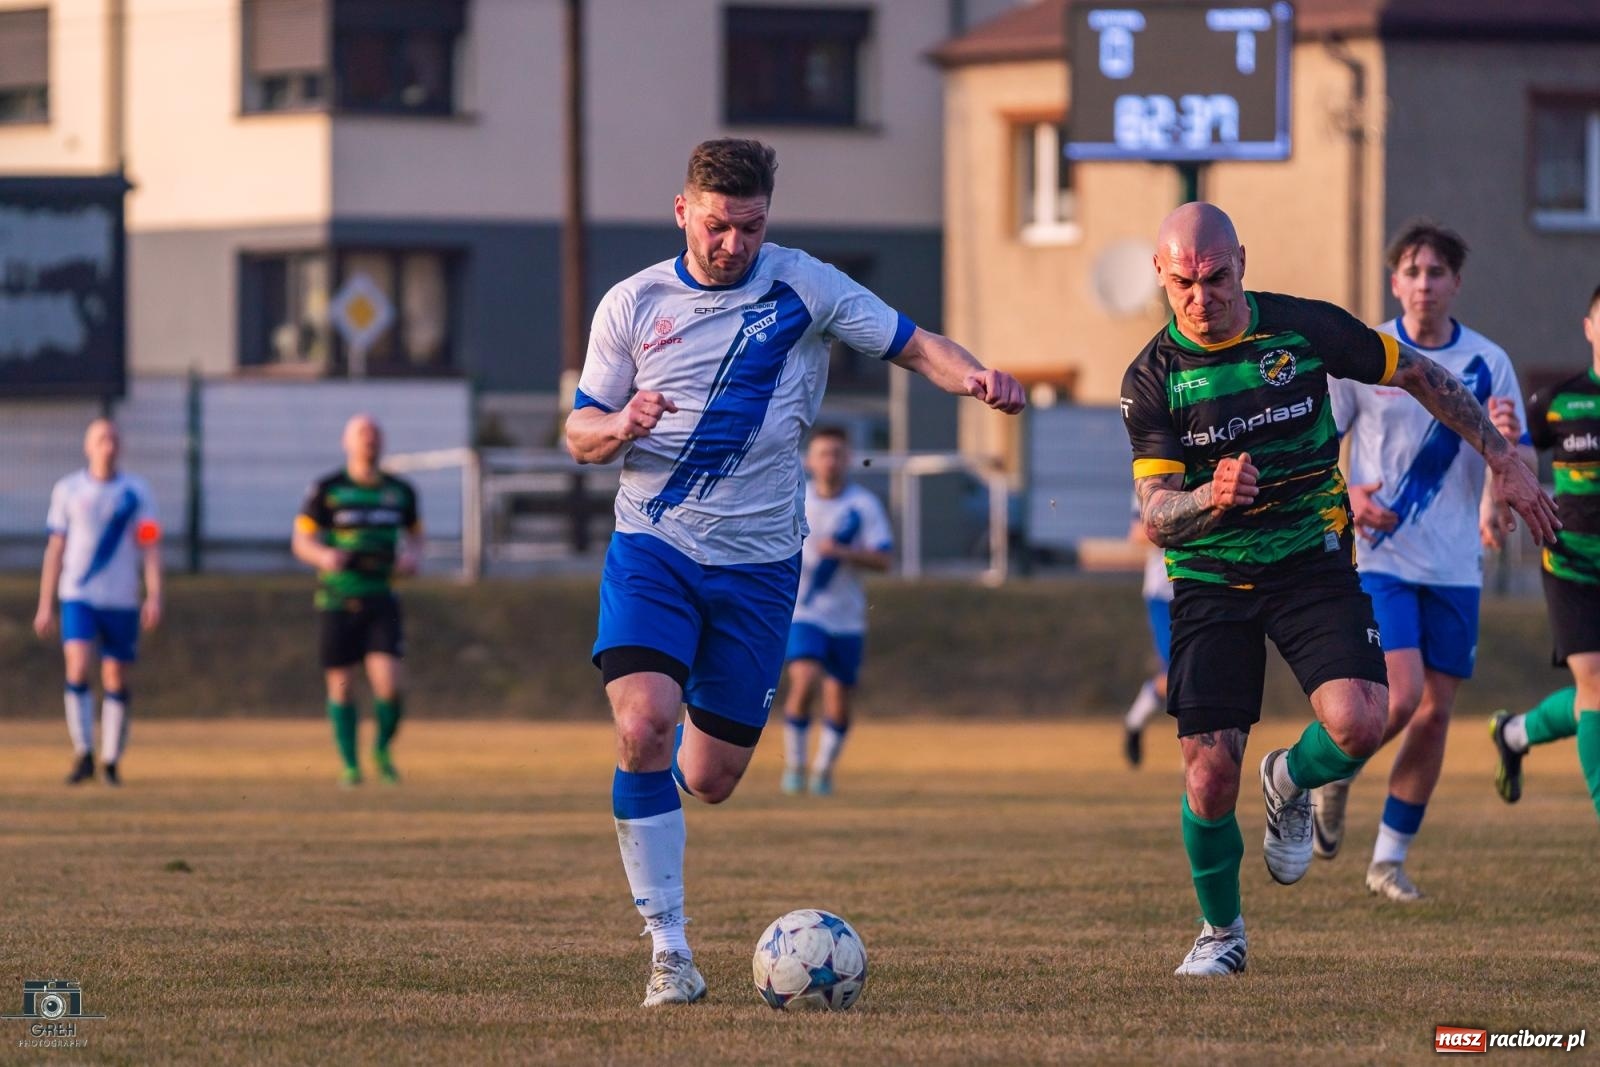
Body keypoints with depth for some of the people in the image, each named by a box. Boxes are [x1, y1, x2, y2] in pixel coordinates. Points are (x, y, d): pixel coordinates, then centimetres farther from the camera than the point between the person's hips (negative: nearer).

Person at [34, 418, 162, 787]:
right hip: (77, 597, -1)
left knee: (116, 680, 2)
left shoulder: (136, 492, 4)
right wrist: (45, 605, 6)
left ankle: (111, 760, 12)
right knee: (78, 669, -17)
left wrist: (154, 595, -10)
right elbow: (55, 549, 8)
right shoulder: (68, 490, 5)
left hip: (122, 601, 1)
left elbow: (150, 547, 2)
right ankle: (82, 753, -9)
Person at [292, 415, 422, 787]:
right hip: (338, 599, -1)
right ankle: (349, 765, 15)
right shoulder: (327, 490, -1)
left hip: (381, 599, 1)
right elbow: (301, 542, 2)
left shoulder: (400, 491, 9)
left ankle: (383, 747, 15)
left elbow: (414, 535, 22)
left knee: (388, 682, -12)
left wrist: (411, 557, 0)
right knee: (341, 684, 0)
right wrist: (323, 556, -20)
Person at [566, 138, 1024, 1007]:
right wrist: (619, 427, -18)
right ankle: (667, 951, -16)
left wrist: (973, 377, -21)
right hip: (653, 547, -1)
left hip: (758, 562, 1)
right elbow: (580, 435, 6)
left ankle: (657, 783, 43)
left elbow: (912, 346, 0)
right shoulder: (633, 305, 2)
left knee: (711, 779, 3)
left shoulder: (805, 287, 0)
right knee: (643, 727, -23)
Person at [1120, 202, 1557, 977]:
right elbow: (1154, 519, -12)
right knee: (1210, 776, -7)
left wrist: (1505, 463, 10)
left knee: (1359, 723, -23)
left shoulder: (1305, 329, -7)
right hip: (1211, 583, 0)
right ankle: (1221, 933, 20)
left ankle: (1290, 784, 14)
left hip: (1312, 561, 0)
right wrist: (1212, 497, -35)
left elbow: (1421, 376, 8)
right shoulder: (1152, 378, -8)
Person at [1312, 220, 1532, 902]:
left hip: (1455, 566, 3)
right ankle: (1330, 774, 13)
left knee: (1434, 713, 3)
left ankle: (1389, 860, 15)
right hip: (1379, 558, -3)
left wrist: (1508, 440, -19)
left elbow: (1522, 471, 5)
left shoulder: (1489, 364, 4)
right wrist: (1346, 495, -17)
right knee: (1400, 698, -17)